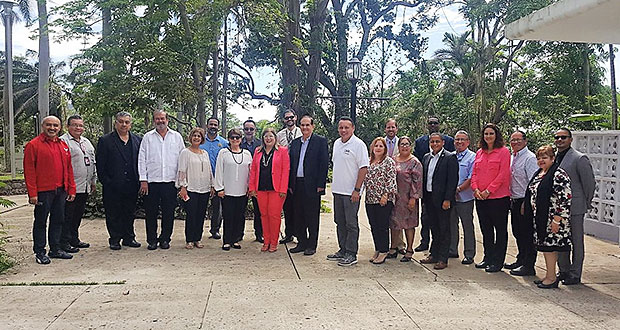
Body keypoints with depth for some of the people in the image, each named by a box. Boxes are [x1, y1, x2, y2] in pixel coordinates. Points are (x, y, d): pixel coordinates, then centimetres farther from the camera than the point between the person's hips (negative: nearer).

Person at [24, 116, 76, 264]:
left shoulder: (63, 145, 13)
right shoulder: (33, 145, -5)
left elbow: (69, 169, 16)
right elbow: (29, 171, -9)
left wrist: (71, 189, 11)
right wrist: (32, 193, -14)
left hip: (61, 191, 6)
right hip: (43, 191, -6)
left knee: (58, 220, 12)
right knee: (40, 222, 3)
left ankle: (55, 249, 24)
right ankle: (40, 252, 13)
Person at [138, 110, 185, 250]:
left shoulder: (177, 136, 8)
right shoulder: (147, 137, 7)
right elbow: (142, 159, 5)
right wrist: (143, 180, -3)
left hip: (170, 181, 0)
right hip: (152, 181, 0)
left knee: (168, 213, 4)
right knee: (151, 213, 4)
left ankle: (165, 239, 17)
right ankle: (152, 240, 15)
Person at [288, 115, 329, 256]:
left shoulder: (321, 141, -2)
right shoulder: (295, 142, 14)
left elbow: (324, 163, -7)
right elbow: (291, 164, 14)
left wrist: (320, 185, -12)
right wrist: (290, 184, 8)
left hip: (312, 185, -5)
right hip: (297, 185, 6)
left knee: (312, 217, 2)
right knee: (299, 216, 11)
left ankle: (312, 245, 11)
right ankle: (302, 243, 22)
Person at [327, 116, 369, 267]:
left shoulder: (358, 144, -10)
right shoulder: (336, 143, 12)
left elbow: (363, 168, -13)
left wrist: (357, 190, -17)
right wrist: (335, 184, 15)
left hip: (351, 192, -7)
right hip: (337, 190, 7)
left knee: (351, 224, -1)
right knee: (340, 222, 13)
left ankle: (351, 254, 6)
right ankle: (342, 250, 24)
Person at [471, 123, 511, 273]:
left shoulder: (503, 151, -5)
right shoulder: (479, 153, 12)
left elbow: (503, 174, -12)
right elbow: (474, 173, 12)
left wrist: (488, 191, -15)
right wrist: (476, 189, -4)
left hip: (498, 197, -6)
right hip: (480, 198, 6)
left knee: (500, 230, 4)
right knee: (486, 230, 15)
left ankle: (498, 261, 11)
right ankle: (488, 258, 27)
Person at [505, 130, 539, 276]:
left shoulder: (530, 158, -12)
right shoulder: (511, 157, 14)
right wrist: (511, 198, 15)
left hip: (525, 201, -8)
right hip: (514, 201, 9)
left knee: (527, 234, -2)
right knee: (517, 233, 17)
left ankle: (528, 266, 6)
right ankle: (521, 260, 31)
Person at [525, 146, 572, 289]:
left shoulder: (559, 175, -14)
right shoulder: (538, 173, 14)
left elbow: (564, 199, -19)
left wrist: (556, 220, -21)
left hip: (551, 219, -9)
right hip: (540, 219, 9)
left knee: (549, 247, -5)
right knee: (545, 246, 13)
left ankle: (552, 278, 5)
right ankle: (549, 275, 22)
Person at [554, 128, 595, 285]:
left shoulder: (579, 158, -11)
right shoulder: (554, 158, 10)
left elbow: (590, 183, -8)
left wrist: (586, 203, 0)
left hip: (574, 207, -7)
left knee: (576, 242, 3)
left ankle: (575, 275, 12)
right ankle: (564, 271, 27)